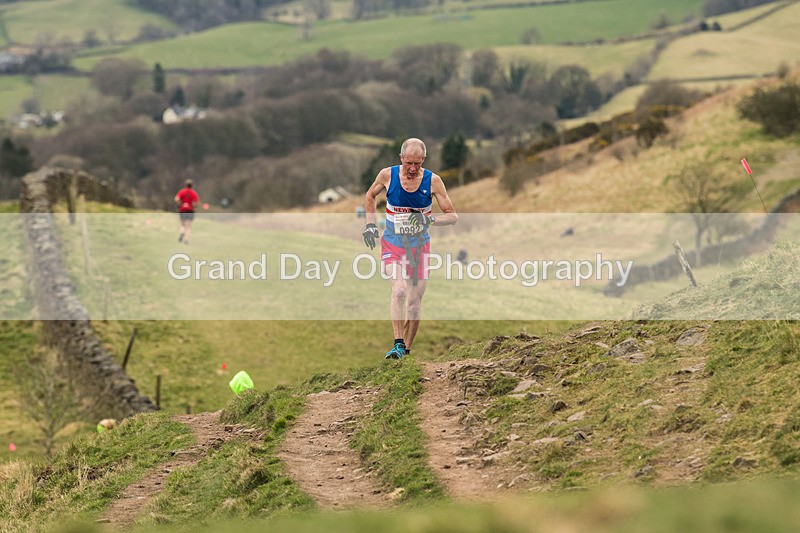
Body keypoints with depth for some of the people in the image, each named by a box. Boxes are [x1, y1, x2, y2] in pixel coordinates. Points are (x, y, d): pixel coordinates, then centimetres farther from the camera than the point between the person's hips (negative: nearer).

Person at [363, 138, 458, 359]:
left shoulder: (432, 181, -11)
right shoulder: (387, 175, -10)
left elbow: (453, 216, -6)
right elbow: (370, 195, 13)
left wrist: (429, 220, -24)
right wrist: (370, 225, 4)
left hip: (419, 246, 1)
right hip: (392, 244, -1)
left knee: (415, 301, 4)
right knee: (399, 290, -24)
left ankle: (407, 348, 20)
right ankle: (398, 344, -23)